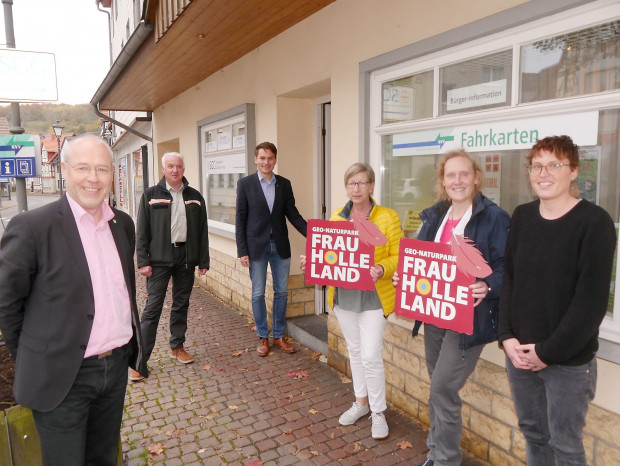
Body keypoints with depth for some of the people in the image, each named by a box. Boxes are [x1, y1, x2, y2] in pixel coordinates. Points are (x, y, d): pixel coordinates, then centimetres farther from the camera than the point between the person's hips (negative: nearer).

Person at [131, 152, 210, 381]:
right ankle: (140, 359, 6)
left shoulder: (195, 197, 7)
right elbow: (142, 231, -2)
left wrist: (203, 261, 4)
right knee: (152, 308, -2)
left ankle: (177, 346, 29)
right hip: (160, 259, -3)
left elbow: (202, 231, 7)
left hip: (186, 257, 3)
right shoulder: (151, 195, 0)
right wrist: (143, 261, -9)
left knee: (181, 305, 13)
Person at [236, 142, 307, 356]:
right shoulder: (245, 183, -4)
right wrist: (242, 251, -9)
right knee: (258, 294, 6)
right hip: (257, 246, -3)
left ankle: (279, 336, 25)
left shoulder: (284, 184, 4)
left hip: (280, 245, 3)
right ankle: (263, 337, 22)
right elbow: (240, 219, -4)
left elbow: (293, 214, 4)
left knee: (281, 292, 9)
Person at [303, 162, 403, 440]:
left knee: (371, 356, -3)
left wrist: (382, 269, -28)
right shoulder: (337, 216, 4)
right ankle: (361, 402, 37)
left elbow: (399, 257, -9)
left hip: (373, 298, -4)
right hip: (343, 295, 5)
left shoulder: (387, 217, -9)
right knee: (354, 351, 18)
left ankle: (378, 412, 19)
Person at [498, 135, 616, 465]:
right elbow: (508, 280, 6)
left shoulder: (595, 222, -11)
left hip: (569, 361, -4)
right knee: (532, 433, 18)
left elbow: (592, 300, -15)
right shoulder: (522, 216, 4)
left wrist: (549, 352, -14)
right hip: (519, 352, 5)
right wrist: (507, 337, -4)